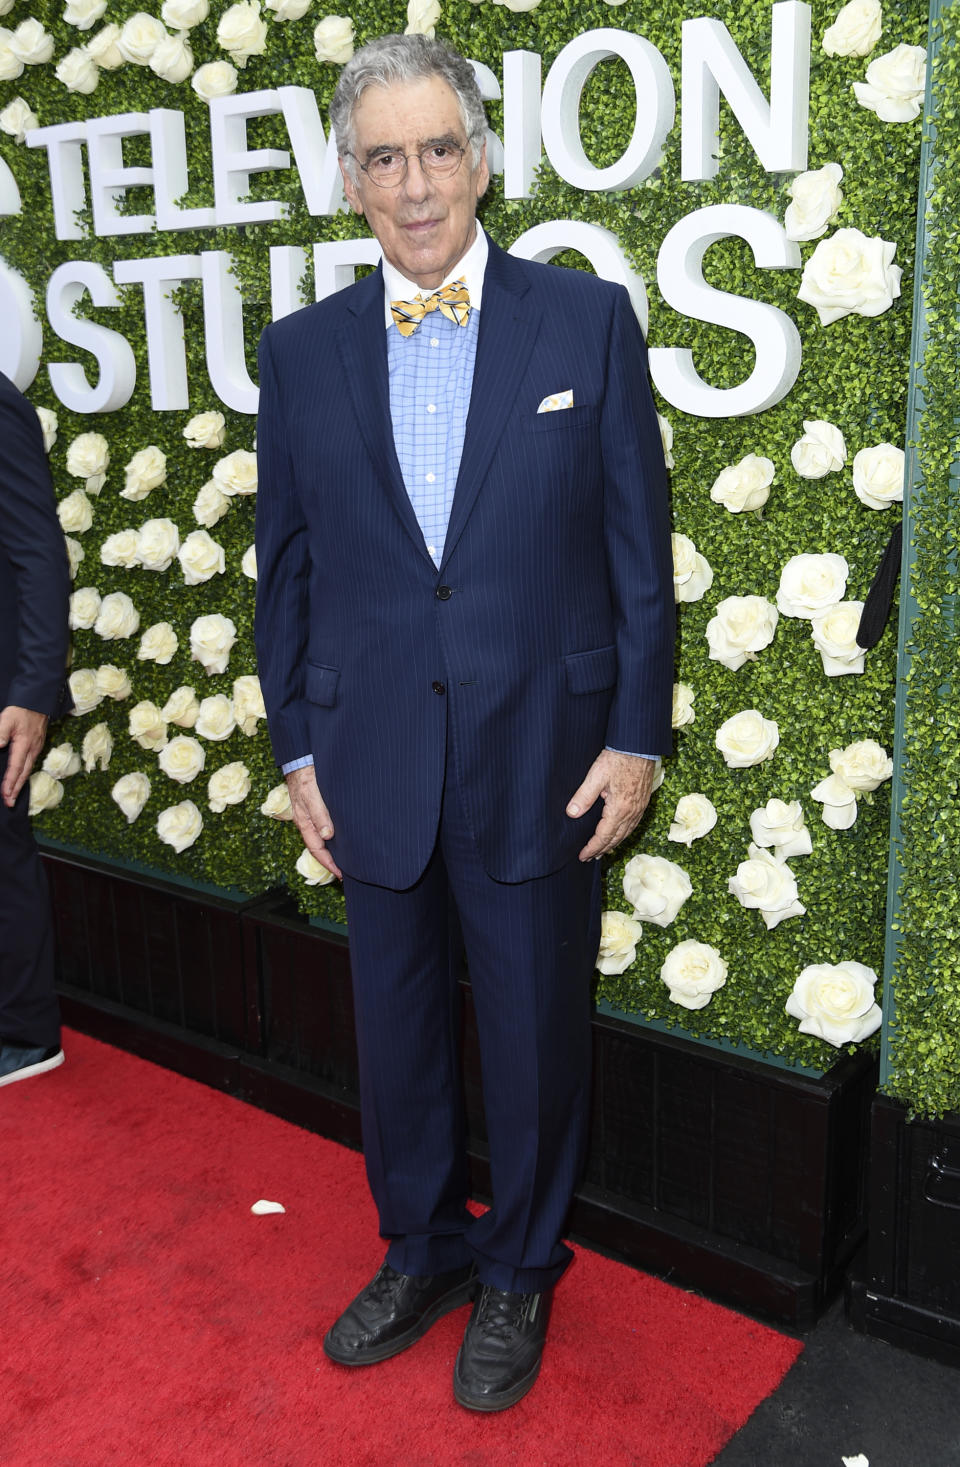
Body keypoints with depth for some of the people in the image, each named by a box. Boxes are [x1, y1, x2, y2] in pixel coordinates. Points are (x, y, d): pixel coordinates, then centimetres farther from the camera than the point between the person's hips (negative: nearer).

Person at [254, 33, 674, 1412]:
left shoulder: (588, 319, -3)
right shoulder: (301, 352, 3)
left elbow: (639, 548, -2)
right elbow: (284, 567, 7)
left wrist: (636, 737, -5)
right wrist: (297, 748, 5)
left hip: (541, 765, -2)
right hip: (373, 768, 3)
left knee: (536, 1036, 12)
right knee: (396, 1029, 17)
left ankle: (519, 1274, 37)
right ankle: (420, 1250, 41)